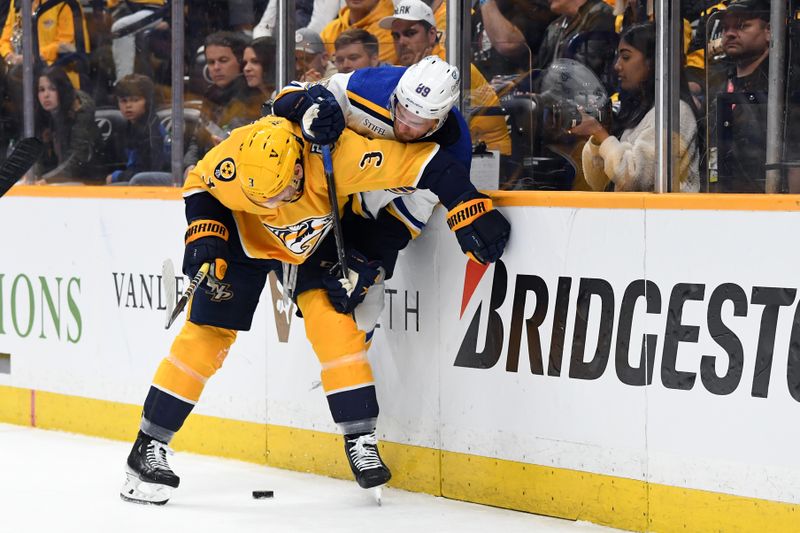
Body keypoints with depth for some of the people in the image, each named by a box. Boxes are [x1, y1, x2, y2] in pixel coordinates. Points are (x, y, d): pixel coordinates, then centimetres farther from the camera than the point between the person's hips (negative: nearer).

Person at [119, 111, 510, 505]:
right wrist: (204, 235, -25)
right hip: (245, 236, 0)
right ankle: (149, 446, 3)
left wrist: (471, 213, -38)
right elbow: (199, 185, -12)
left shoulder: (339, 153, -42)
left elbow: (426, 162, -36)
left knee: (334, 322, -16)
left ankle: (360, 438, -4)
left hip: (318, 239, 0)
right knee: (207, 334, -5)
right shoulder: (232, 162, -37)